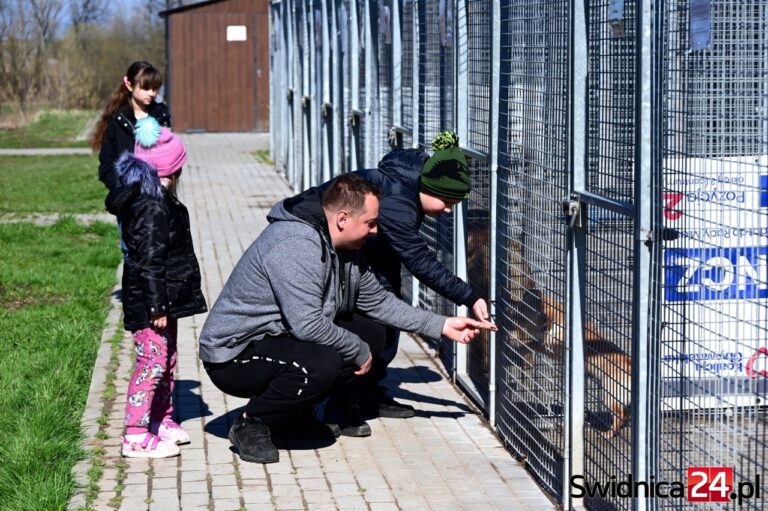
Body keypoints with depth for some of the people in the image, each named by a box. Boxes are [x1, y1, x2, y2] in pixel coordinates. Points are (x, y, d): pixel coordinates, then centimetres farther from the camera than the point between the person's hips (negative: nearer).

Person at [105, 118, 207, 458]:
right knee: (152, 363, -8)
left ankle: (162, 421, 33)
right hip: (149, 304, -11)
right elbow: (149, 262, -24)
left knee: (166, 360, 20)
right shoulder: (153, 208, -20)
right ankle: (136, 437, -6)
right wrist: (157, 306, -22)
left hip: (162, 302, 11)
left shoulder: (152, 201, 12)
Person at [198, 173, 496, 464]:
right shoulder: (295, 245, -26)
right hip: (233, 355, -10)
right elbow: (308, 325, -30)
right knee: (320, 363, -34)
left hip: (277, 339, 10)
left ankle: (292, 413, 10)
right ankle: (251, 425, -11)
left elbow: (378, 302, 18)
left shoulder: (345, 249, 6)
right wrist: (359, 351, -16)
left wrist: (442, 326, 12)